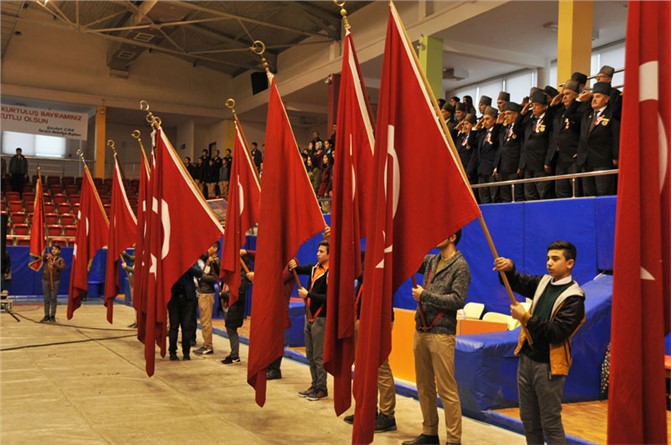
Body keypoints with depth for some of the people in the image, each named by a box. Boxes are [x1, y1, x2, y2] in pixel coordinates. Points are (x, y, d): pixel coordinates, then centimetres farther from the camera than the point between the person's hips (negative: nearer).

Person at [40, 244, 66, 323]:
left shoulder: (60, 260, 1)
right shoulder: (47, 257, 8)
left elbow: (62, 268, -13)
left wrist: (54, 264, -25)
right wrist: (46, 256, -21)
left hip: (55, 281, -2)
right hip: (45, 280, 2)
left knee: (53, 298, 1)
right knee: (46, 299, 7)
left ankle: (52, 316, 10)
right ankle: (46, 316, 15)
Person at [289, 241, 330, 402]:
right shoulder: (315, 267, 7)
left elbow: (328, 298, -20)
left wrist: (308, 295, -19)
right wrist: (293, 266, -12)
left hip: (320, 319, -8)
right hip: (309, 316, 8)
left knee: (318, 356, -2)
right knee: (310, 354, 14)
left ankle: (322, 389, 8)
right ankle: (315, 385, 25)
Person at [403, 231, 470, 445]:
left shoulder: (460, 266, -7)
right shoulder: (431, 260, 13)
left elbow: (457, 300, -16)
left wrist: (425, 296, -13)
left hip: (441, 334, -7)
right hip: (421, 331, 7)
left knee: (447, 390, -4)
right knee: (424, 386, 13)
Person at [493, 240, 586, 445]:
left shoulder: (573, 298, -14)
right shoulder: (543, 282, 7)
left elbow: (556, 332, -22)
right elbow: (517, 282, 15)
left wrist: (526, 318, -23)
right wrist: (509, 268, -7)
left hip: (548, 365, -7)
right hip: (527, 358, 7)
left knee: (550, 423, 1)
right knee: (528, 418, 15)